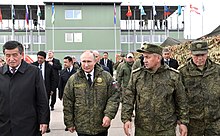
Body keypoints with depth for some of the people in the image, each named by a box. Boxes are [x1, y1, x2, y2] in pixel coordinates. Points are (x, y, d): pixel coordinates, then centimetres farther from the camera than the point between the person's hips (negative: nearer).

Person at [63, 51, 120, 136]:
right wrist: (69, 123, 3)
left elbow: (114, 97, -2)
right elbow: (68, 103, 4)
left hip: (101, 126, 1)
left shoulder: (106, 77, 0)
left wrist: (109, 115, -13)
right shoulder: (73, 79, 1)